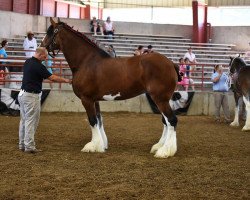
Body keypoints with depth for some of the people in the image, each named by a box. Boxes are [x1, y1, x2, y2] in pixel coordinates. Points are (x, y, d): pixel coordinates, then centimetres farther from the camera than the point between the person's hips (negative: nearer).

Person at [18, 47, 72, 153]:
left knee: (24, 120, 13)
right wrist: (65, 80, -3)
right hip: (31, 96, -9)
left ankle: (22, 144, 18)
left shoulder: (27, 62, 9)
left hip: (23, 94, 9)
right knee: (31, 121, -6)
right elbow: (52, 78, -14)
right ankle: (29, 146, -5)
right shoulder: (38, 66, -17)